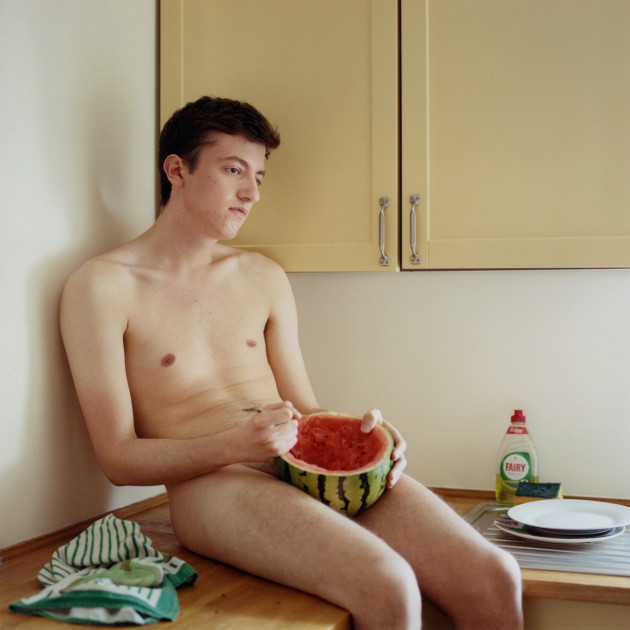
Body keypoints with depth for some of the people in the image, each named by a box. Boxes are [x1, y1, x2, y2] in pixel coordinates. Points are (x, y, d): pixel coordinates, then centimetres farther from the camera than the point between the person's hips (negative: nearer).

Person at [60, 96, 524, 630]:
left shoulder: (264, 277, 19)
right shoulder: (102, 285, 1)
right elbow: (119, 459, -3)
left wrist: (360, 433, -4)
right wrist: (236, 445, -19)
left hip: (313, 470, 5)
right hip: (211, 484, -5)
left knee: (494, 579, -18)